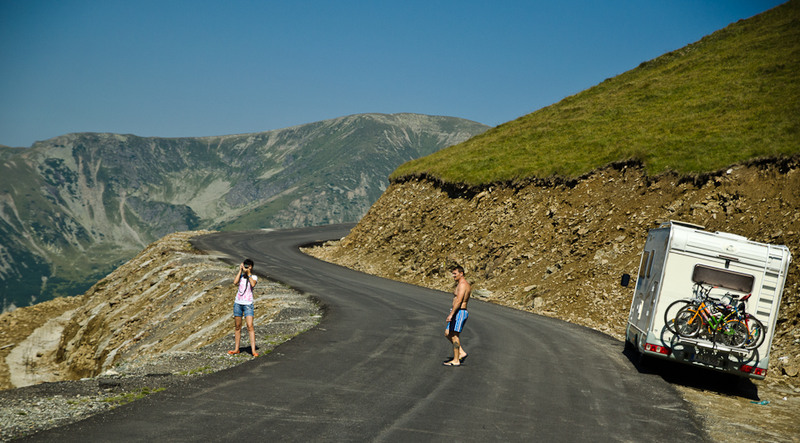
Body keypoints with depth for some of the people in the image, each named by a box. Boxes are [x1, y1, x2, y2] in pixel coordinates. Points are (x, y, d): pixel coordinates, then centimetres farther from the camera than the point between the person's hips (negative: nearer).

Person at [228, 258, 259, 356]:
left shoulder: (254, 277, 1)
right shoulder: (241, 276, 7)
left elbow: (253, 284, -20)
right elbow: (235, 283, -13)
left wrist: (249, 273, -13)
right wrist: (240, 270, -9)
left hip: (248, 304, -3)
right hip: (238, 303, 3)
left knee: (250, 326, -12)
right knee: (237, 326, 9)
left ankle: (253, 350, -14)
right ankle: (237, 349, 18)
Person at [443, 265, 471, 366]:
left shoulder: (462, 284, -16)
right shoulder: (467, 284, 16)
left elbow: (458, 301, -24)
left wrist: (451, 314, -25)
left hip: (459, 312, -10)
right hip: (459, 313, 10)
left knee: (454, 336, -5)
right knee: (447, 333, 14)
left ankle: (456, 360, -1)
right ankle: (461, 352, 14)